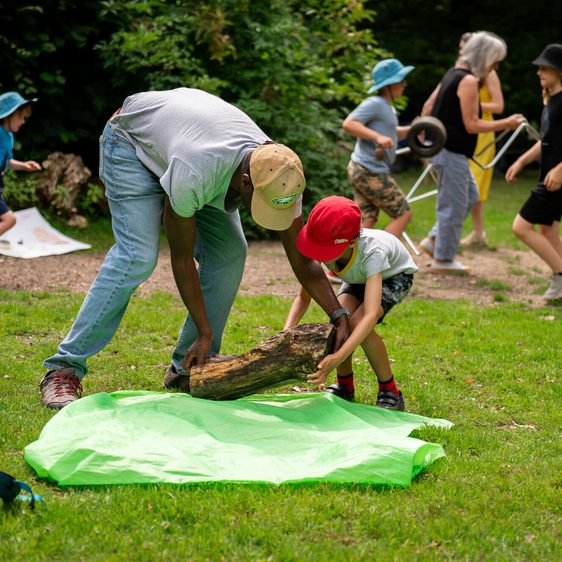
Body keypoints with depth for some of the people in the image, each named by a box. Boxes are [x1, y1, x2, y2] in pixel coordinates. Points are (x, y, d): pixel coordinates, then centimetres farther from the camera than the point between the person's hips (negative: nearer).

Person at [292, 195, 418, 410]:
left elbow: (371, 315, -53)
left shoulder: (371, 252, -45)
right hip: (358, 278, 5)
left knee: (357, 322, -31)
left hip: (394, 274, -4)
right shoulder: (324, 247, -32)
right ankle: (345, 386, 1)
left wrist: (338, 358, -63)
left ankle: (390, 392, -13)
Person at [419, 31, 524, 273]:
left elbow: (428, 105, 17)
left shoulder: (453, 73, 11)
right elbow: (472, 125, -19)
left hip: (441, 144, 10)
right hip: (452, 152, -10)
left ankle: (434, 240, 22)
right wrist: (506, 124, -14)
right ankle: (443, 260, 10)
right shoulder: (468, 81, -18)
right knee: (455, 205, 0)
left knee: (470, 197, 20)